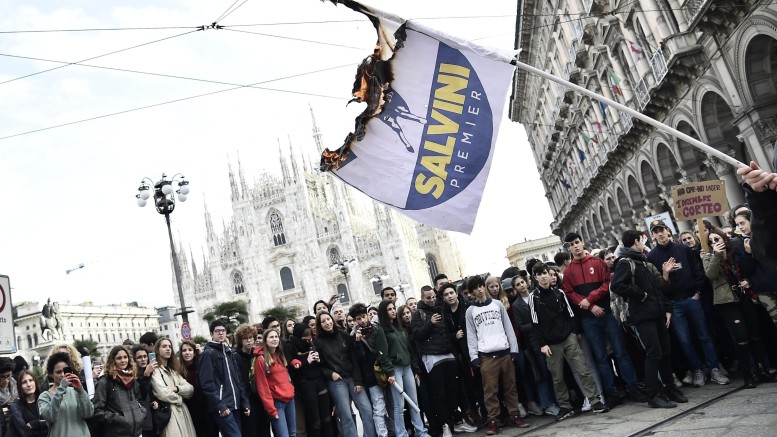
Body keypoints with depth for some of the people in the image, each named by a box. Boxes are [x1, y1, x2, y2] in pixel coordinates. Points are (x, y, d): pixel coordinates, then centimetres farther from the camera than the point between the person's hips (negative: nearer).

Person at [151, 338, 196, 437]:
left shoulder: (173, 370, 19)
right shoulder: (155, 370, -3)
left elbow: (190, 389, 9)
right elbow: (163, 393, -17)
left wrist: (176, 388, -9)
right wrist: (178, 398, -1)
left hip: (182, 411, 6)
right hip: (168, 413, -6)